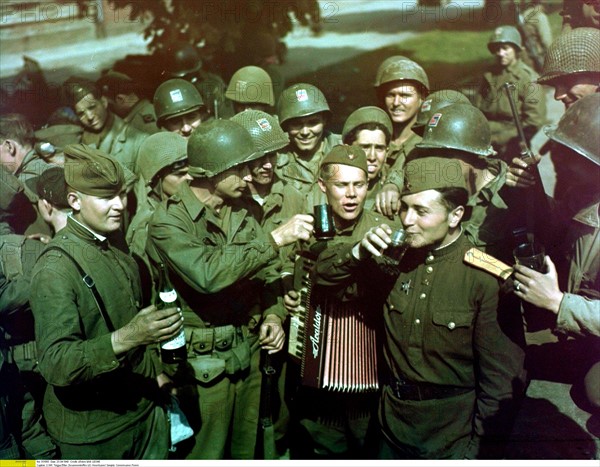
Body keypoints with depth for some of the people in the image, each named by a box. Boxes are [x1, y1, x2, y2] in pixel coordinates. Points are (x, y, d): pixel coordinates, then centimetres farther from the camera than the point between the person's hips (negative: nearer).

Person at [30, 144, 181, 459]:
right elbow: (54, 364, -25)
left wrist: (156, 375, 7)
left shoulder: (121, 256, 6)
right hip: (92, 433, -6)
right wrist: (124, 339, -36)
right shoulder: (56, 268, -18)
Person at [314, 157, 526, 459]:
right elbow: (324, 275, 1)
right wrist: (359, 251, -18)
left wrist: (481, 445, -7)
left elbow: (499, 372, -13)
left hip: (451, 435, -4)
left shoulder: (484, 277, -19)